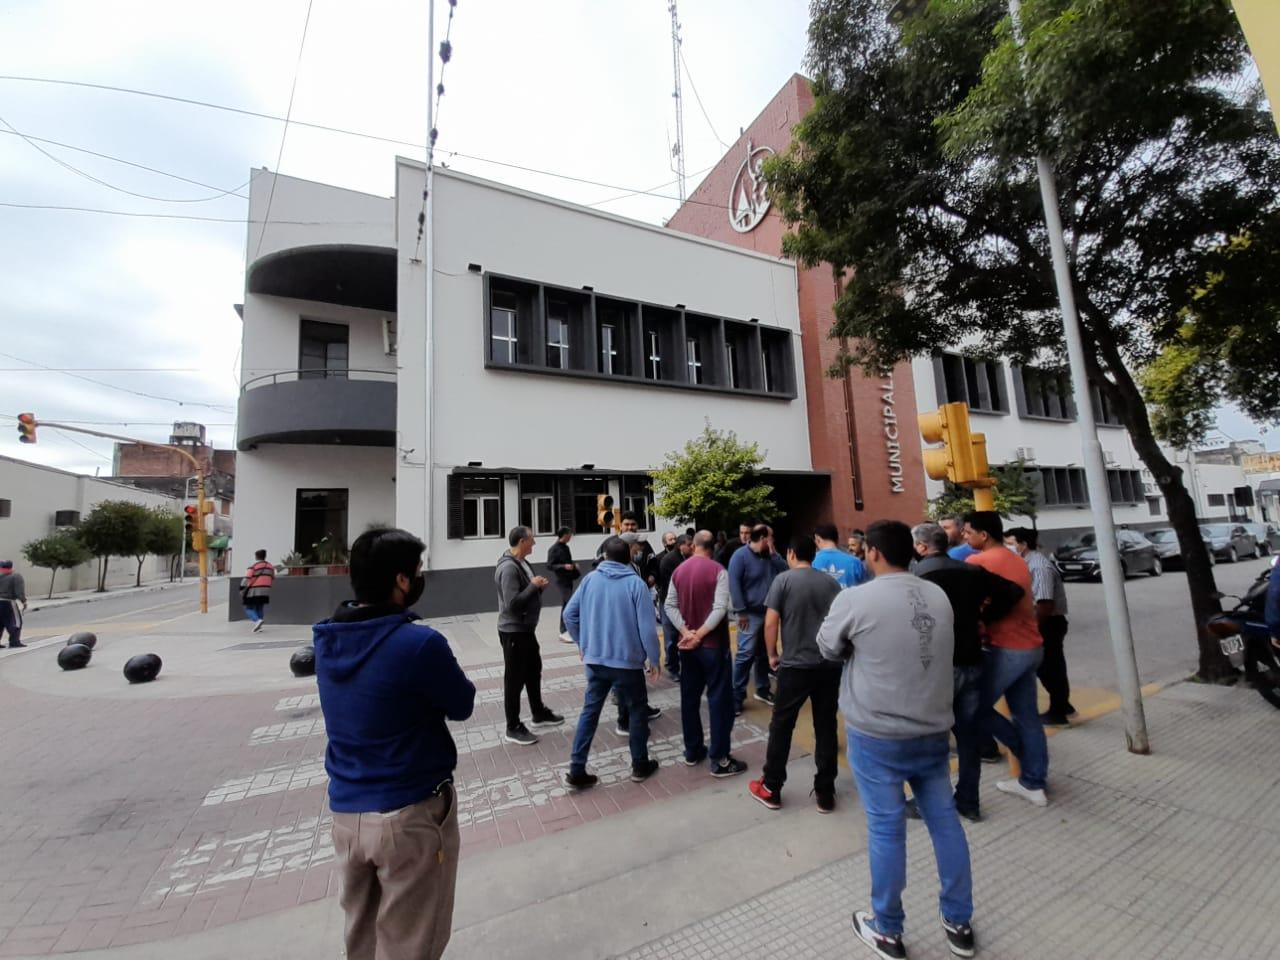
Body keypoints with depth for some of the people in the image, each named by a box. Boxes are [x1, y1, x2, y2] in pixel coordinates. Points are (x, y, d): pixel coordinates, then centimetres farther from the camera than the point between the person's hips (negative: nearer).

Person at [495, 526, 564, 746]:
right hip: (513, 630, -10)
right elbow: (512, 603, -29)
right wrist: (534, 586, -22)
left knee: (534, 671, 21)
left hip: (526, 628, 10)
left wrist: (538, 587, -1)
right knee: (514, 678, 3)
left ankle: (539, 713, 38)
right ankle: (513, 728, 18)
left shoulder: (522, 562, 7)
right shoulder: (508, 568, -24)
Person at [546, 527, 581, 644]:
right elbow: (549, 566, -14)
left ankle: (563, 632, 18)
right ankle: (565, 632, -7)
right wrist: (564, 566, -24)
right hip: (562, 581, -8)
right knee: (569, 604, -13)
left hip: (569, 579, 8)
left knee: (566, 605, 11)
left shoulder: (565, 547, 12)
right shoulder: (554, 549, -11)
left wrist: (574, 566, 7)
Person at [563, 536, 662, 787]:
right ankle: (640, 765, 29)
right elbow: (647, 627, -16)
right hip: (627, 660, -3)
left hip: (595, 659, 3)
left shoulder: (590, 579, -2)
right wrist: (654, 659, -4)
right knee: (638, 711, 16)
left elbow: (569, 614, 0)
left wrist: (582, 643, 14)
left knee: (590, 711, 14)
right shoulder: (636, 583, -13)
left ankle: (576, 771, 18)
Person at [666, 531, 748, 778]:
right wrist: (699, 634, -18)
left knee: (689, 698, 14)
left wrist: (686, 632, -10)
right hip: (712, 644, -5)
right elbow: (720, 609, -22)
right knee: (720, 699, 4)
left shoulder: (679, 570, 3)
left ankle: (692, 751, 25)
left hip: (687, 644, 6)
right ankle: (719, 759, 9)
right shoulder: (718, 571, -13)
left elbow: (669, 606, -2)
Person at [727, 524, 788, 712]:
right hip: (751, 614, -7)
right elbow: (734, 584, -16)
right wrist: (741, 612, -18)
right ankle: (737, 696, 1)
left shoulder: (770, 555, 10)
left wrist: (773, 553, -9)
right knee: (746, 654, -8)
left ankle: (763, 690, 31)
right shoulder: (741, 556, -12)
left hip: (769, 613, 7)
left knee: (764, 653, 16)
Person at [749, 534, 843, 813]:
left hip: (794, 665, -3)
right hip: (829, 665, 4)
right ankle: (825, 793, 23)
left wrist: (772, 655, 3)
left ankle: (771, 789, 21)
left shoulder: (783, 579, -8)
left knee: (781, 726, 9)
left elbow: (770, 623, -11)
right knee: (826, 728, 13)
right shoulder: (832, 582, 3)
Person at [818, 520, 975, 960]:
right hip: (933, 728, 5)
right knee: (944, 819, 19)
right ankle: (959, 922, 36)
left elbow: (828, 647, -3)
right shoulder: (938, 595, 0)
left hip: (877, 734, -5)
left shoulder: (855, 599, -19)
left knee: (885, 828, 9)